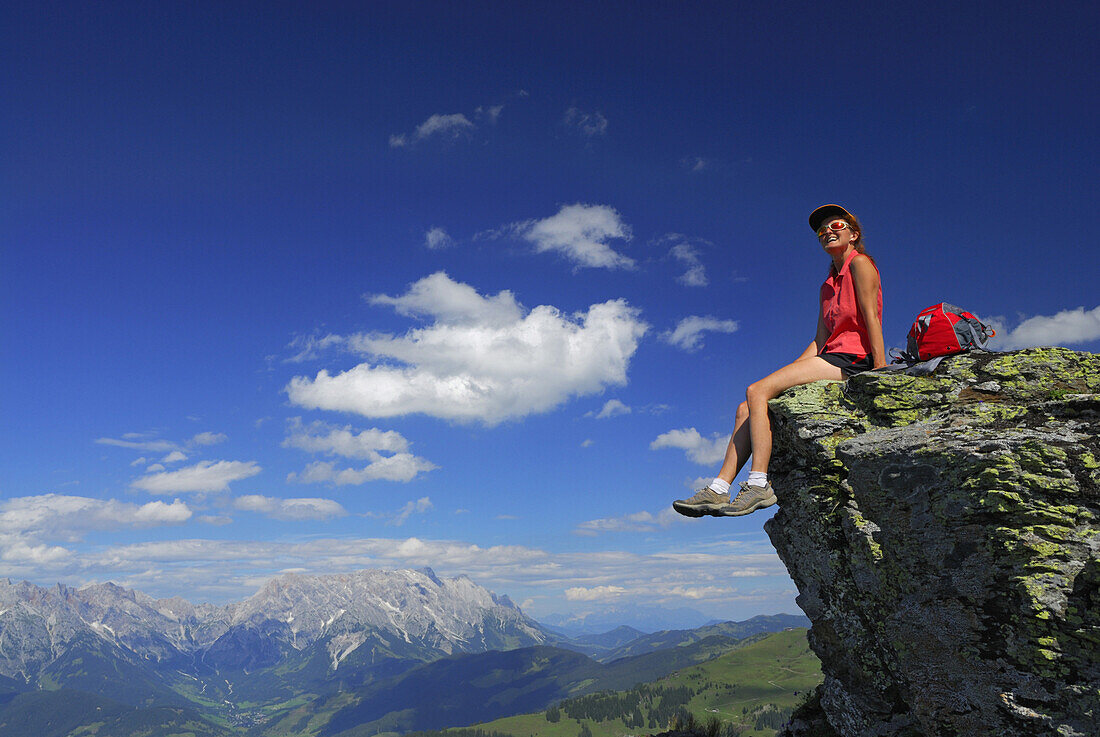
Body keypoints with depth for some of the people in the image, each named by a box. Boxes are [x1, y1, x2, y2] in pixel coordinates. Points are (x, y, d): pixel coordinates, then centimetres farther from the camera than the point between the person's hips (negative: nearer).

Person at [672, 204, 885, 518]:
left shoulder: (860, 263, 3)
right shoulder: (828, 285, 27)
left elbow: (872, 317, -8)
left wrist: (880, 373, -16)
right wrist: (790, 373, 6)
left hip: (852, 359, -9)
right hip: (831, 358, 9)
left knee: (757, 391, -23)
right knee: (746, 409, -4)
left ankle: (759, 484, -27)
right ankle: (719, 489, -11)